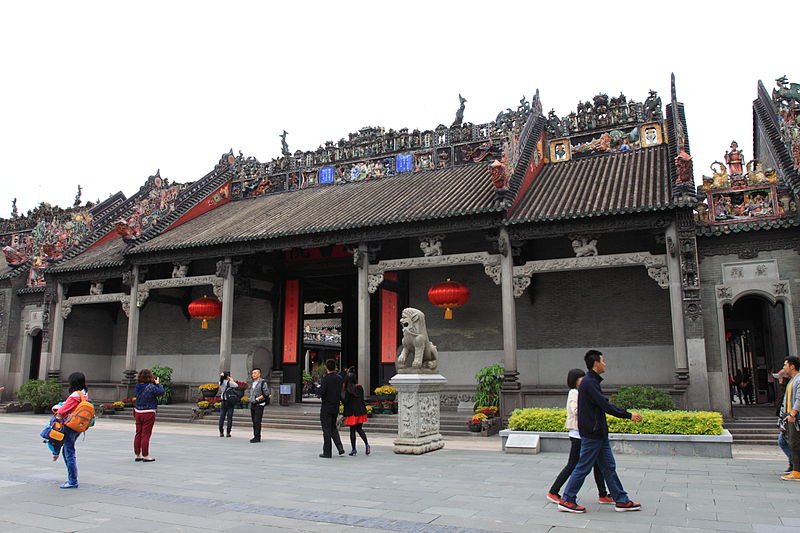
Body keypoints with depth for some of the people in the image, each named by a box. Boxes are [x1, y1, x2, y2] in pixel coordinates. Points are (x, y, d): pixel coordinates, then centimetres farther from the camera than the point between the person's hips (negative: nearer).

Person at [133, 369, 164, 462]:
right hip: (148, 413, -7)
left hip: (138, 412, 7)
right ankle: (145, 456, 7)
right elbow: (161, 392, -13)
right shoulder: (151, 387, -18)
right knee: (146, 435, 0)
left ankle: (138, 455, 22)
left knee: (138, 434, 13)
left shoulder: (137, 387, 2)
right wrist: (157, 383, 0)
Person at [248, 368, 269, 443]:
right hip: (252, 405, 8)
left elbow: (266, 394, -14)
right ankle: (255, 436, 16)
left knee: (257, 421, -10)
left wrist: (258, 398, -15)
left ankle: (257, 437, -7)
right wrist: (251, 400, 12)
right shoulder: (253, 383, 16)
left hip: (259, 405, -8)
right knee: (254, 421, 10)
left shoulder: (263, 383, -8)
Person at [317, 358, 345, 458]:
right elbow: (341, 393, 9)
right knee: (333, 427, 21)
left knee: (327, 429, 2)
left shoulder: (326, 378, -16)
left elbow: (321, 393, -21)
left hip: (326, 407, -6)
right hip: (336, 406, 6)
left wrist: (319, 387, -2)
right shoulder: (339, 378, 3)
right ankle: (340, 448, 9)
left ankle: (327, 452, 7)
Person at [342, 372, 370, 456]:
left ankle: (353, 449, 9)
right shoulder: (360, 387, 3)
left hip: (352, 412, -5)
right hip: (360, 411, 5)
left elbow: (345, 402, -12)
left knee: (352, 430, 5)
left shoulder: (348, 390, -12)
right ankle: (366, 444, -3)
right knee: (359, 429, 15)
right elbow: (362, 399, 10)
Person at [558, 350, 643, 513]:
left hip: (599, 433, 10)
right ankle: (567, 500, 8)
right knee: (583, 468, -1)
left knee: (609, 466, 13)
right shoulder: (589, 383, -19)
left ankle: (621, 500, 20)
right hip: (592, 434, -10)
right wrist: (628, 415, -17)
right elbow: (605, 406, -22)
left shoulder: (592, 382, 14)